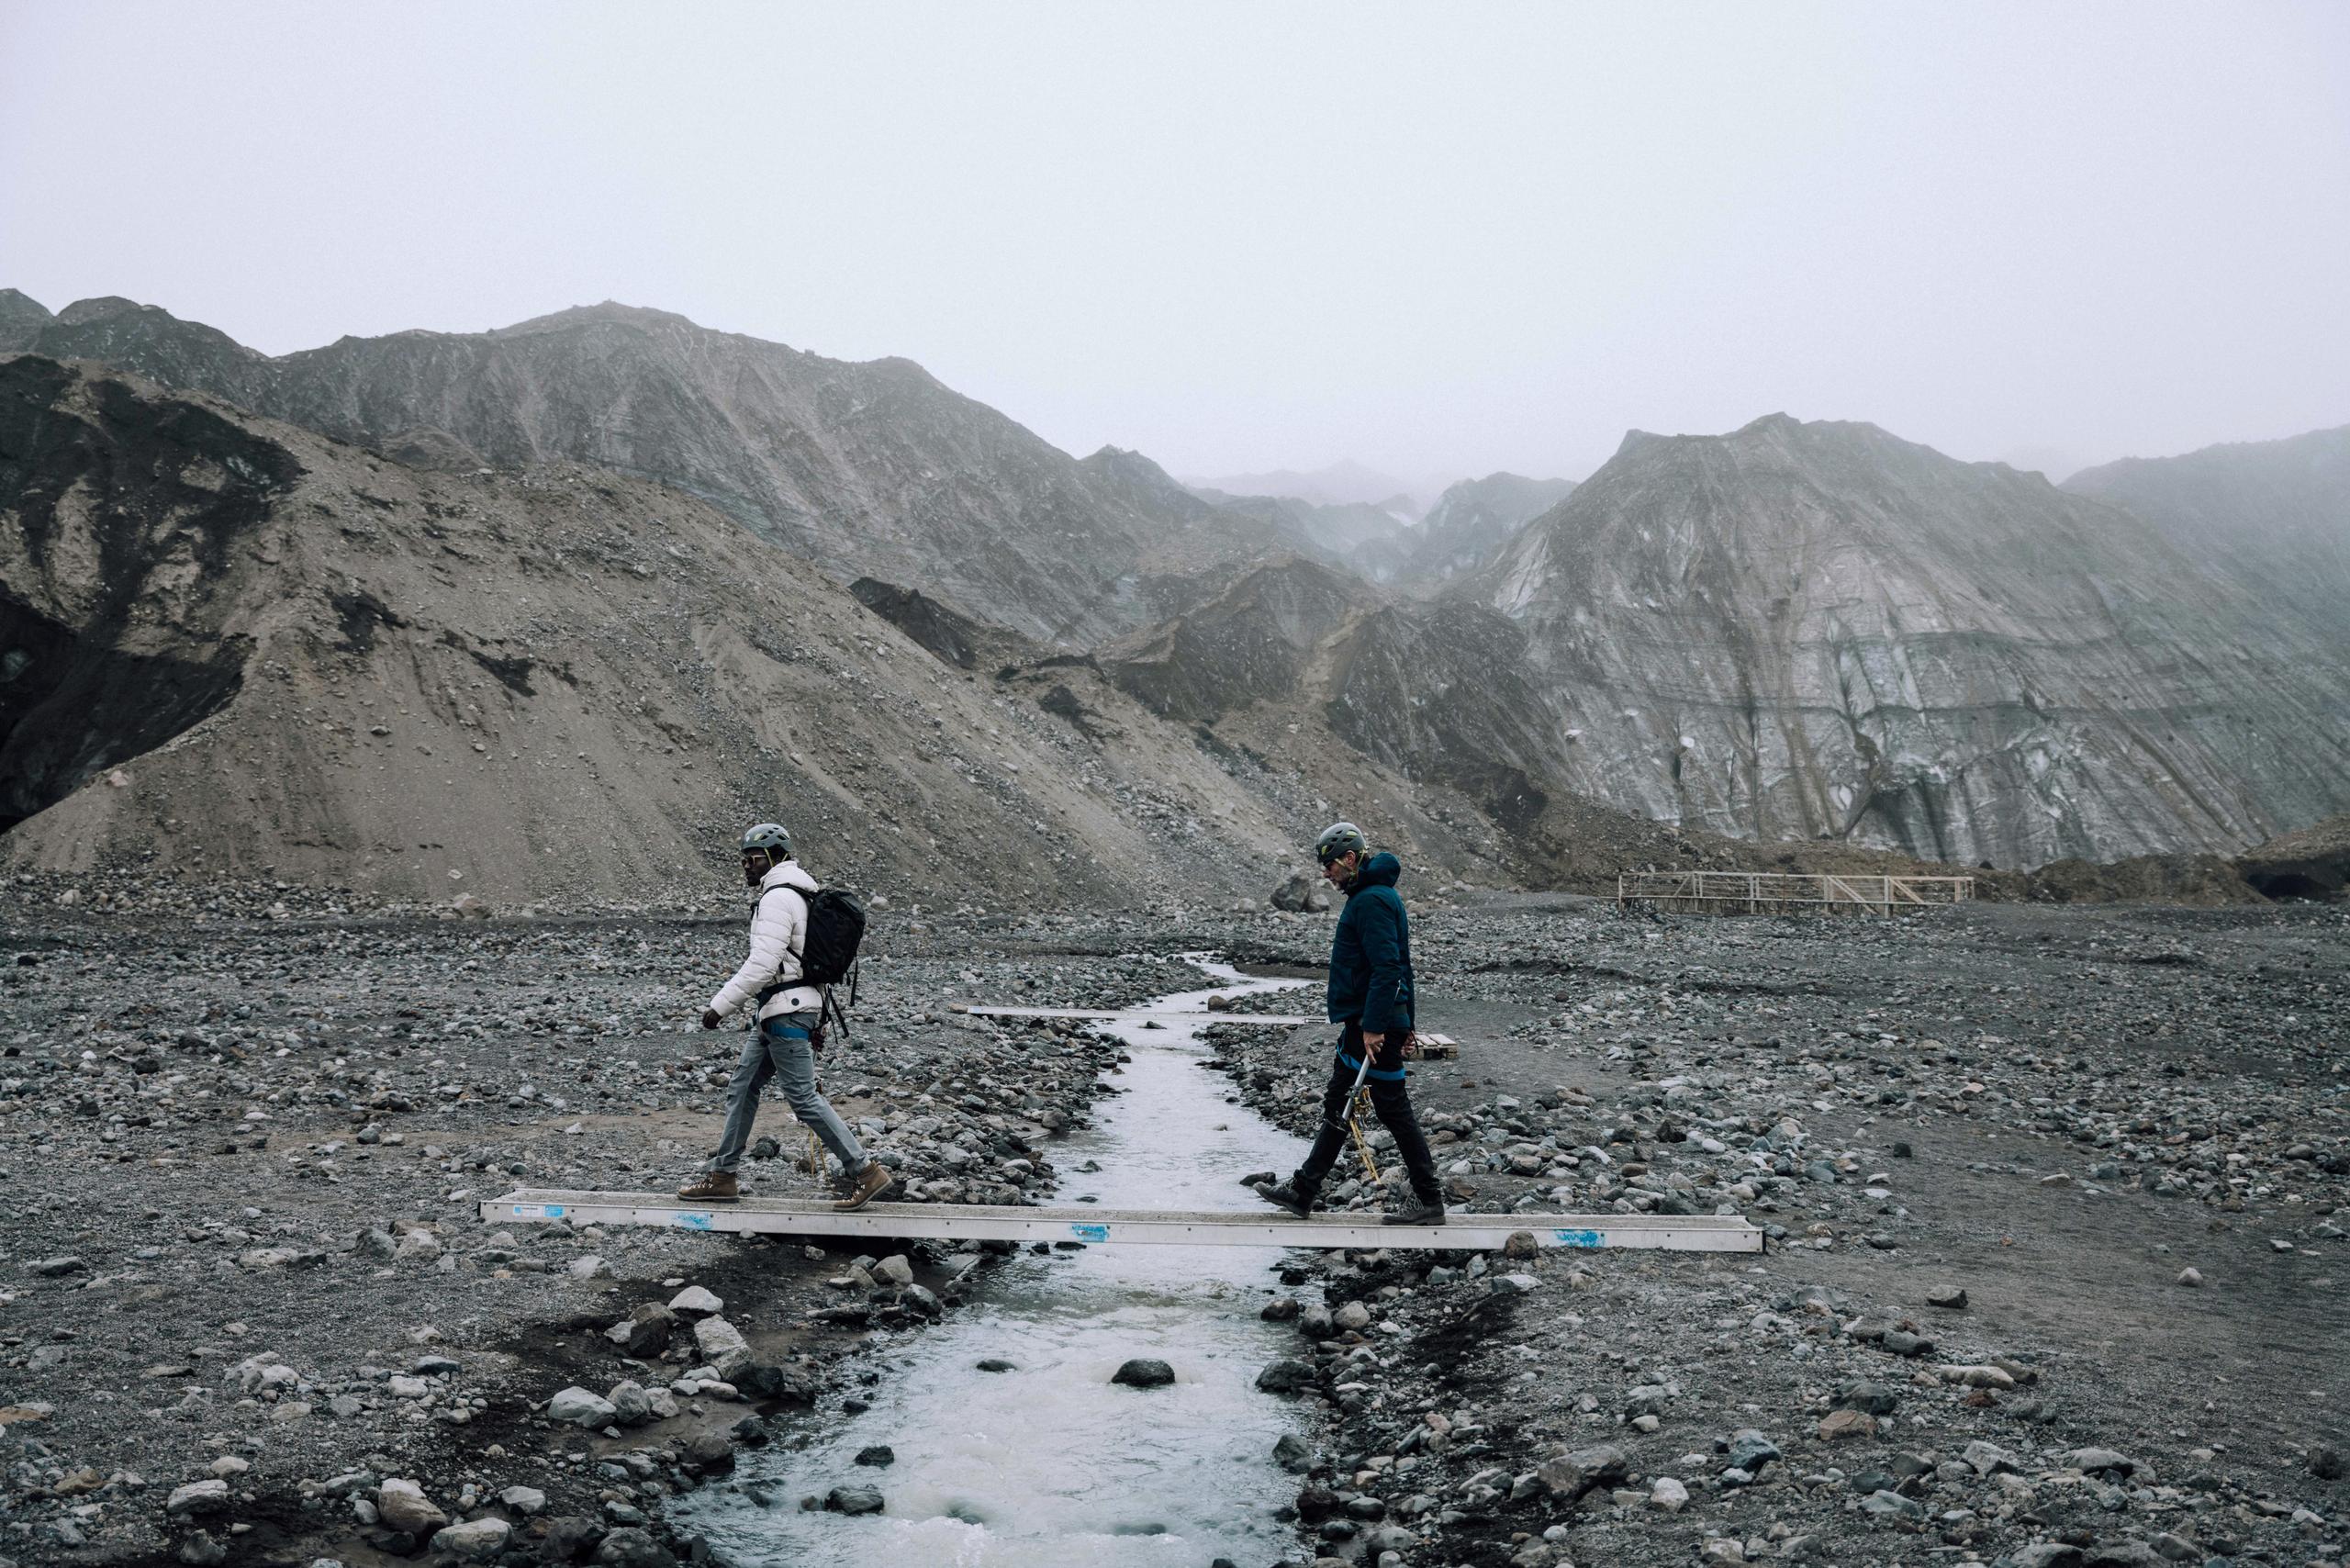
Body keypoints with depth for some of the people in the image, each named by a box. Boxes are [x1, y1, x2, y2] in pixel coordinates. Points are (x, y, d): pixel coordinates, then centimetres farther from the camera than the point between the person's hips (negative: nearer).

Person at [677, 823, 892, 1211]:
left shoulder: (778, 898, -15)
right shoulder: (790, 895, 18)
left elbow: (762, 964, -23)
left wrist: (721, 1005, -19)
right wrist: (813, 1023, 24)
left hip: (786, 1012, -11)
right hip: (776, 1014, 11)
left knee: (803, 1097, -7)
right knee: (742, 1089, 13)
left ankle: (865, 1171, -4)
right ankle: (722, 1176, 19)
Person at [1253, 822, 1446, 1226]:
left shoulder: (1373, 900, -17)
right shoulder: (1368, 895, 16)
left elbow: (1386, 967, -24)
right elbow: (1395, 965, 20)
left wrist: (1375, 1026, -25)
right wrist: (1404, 1024, 22)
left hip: (1374, 1023, -11)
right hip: (1364, 1020, 11)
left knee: (1393, 1109, -3)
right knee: (1337, 1105, 14)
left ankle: (1429, 1202, 6)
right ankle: (1303, 1192, 20)